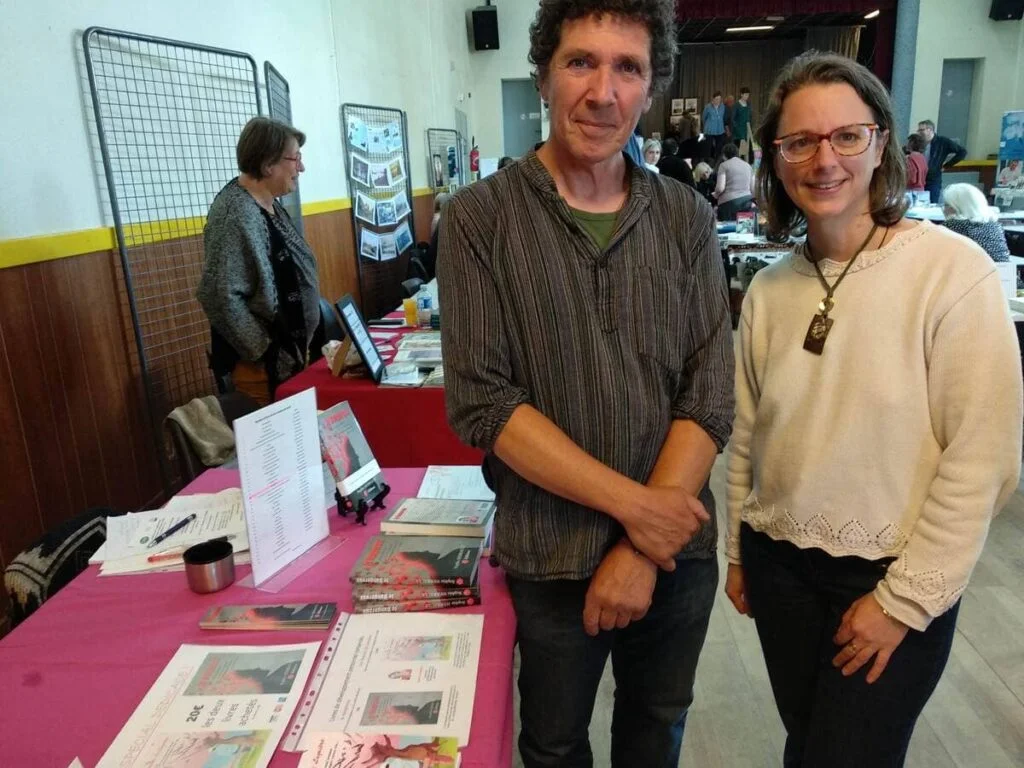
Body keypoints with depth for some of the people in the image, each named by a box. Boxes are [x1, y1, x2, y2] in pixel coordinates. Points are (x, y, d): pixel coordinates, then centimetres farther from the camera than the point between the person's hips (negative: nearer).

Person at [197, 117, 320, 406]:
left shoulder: (267, 204, 7)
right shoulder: (236, 214, -21)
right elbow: (220, 296, -28)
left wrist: (298, 348, 14)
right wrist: (265, 353, -20)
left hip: (291, 350, 9)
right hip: (266, 363, -9)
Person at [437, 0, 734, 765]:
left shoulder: (688, 219, -2)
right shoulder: (480, 218, -10)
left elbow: (710, 397, -6)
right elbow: (481, 403, -16)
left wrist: (641, 549, -14)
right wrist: (632, 505, -18)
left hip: (677, 548, 3)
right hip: (552, 558, -2)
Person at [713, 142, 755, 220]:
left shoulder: (724, 165, 0)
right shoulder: (747, 165, 16)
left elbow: (720, 188, -8)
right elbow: (753, 189, 12)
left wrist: (716, 196, 12)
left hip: (729, 202, -5)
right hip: (747, 202, 5)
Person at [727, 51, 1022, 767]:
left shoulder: (953, 271, -16)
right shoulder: (769, 288, -2)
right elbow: (748, 437, 5)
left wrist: (904, 599, -12)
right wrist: (738, 553, 11)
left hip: (895, 577, -4)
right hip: (779, 564, 4)